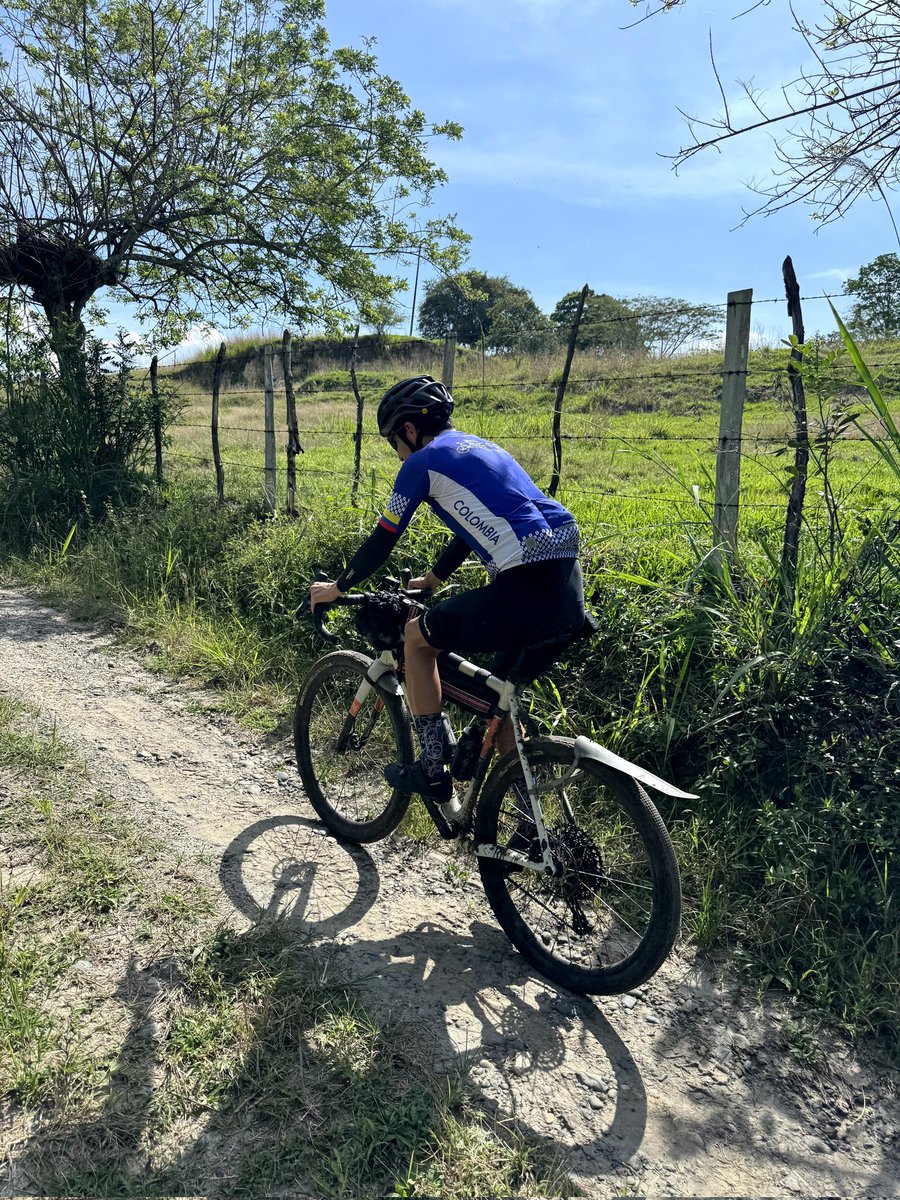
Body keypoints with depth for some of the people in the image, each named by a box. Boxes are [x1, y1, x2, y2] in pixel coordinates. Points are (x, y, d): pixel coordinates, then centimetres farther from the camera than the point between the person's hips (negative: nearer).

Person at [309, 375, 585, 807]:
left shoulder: (422, 462, 4)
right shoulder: (481, 447, 27)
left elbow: (383, 540, 9)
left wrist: (337, 588, 25)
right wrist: (434, 577, 50)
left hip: (526, 587, -8)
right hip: (570, 588, 8)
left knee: (417, 637, 13)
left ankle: (434, 769, 16)